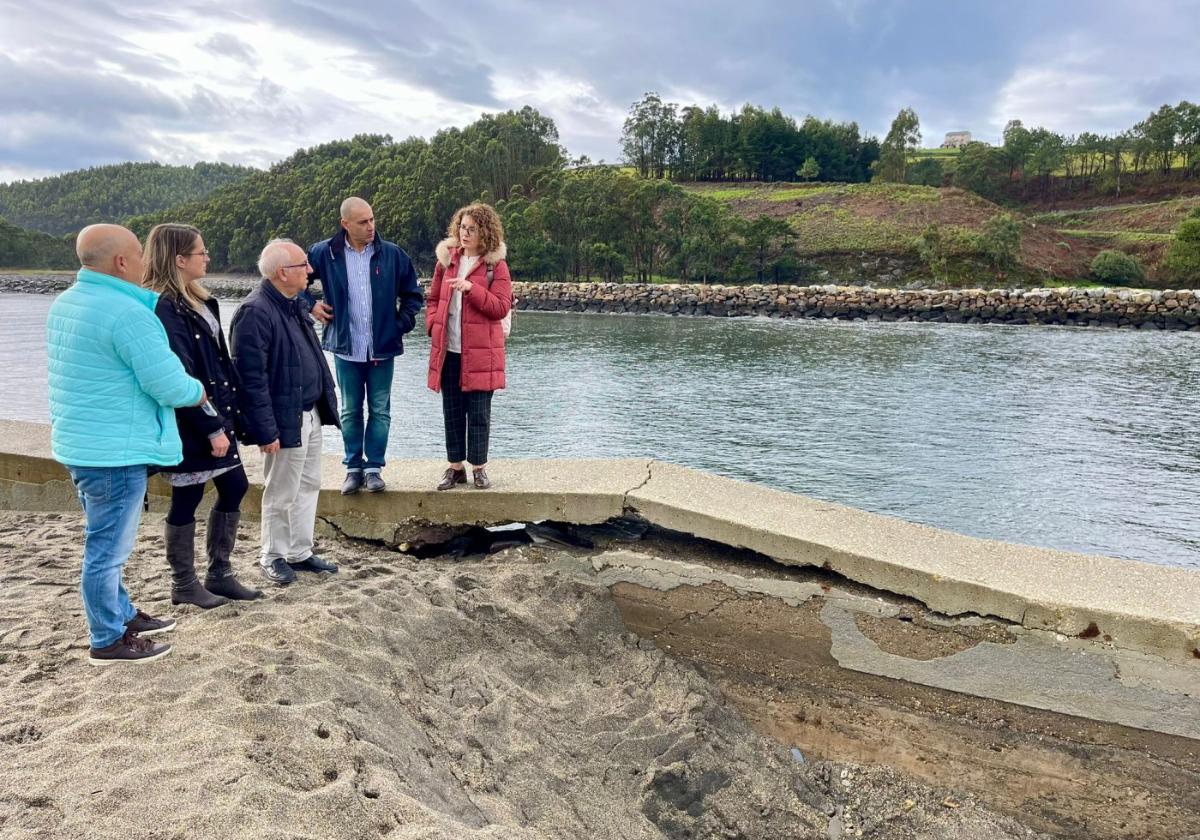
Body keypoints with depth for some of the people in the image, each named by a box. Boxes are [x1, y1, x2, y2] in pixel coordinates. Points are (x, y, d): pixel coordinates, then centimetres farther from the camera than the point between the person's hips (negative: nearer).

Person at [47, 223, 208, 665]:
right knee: (108, 548, 3)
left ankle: (123, 615, 37)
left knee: (105, 542, 22)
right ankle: (108, 641, 16)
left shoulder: (63, 304, 9)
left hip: (78, 443, 10)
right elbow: (168, 385, -22)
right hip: (115, 450, -10)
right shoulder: (126, 311, -21)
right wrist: (200, 392, -2)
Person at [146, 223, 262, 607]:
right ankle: (184, 585, 20)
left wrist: (229, 411, 11)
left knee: (234, 487, 12)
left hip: (214, 415, 9)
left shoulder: (195, 299, 11)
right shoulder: (164, 308, -18)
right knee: (187, 500, 4)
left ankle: (219, 575, 25)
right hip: (189, 424, -9)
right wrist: (212, 427, -20)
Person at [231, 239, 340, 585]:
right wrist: (266, 430, -21)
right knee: (281, 495, 6)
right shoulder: (255, 311, -19)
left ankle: (300, 553, 30)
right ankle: (274, 557, 24)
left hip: (310, 415, 9)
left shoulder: (294, 304, 10)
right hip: (285, 421, -9)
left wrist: (326, 402, 14)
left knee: (308, 486, 17)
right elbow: (251, 377, -21)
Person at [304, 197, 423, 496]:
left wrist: (403, 324, -1)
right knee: (350, 412, 9)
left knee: (380, 411, 5)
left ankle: (373, 468, 15)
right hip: (346, 347, 0)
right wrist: (310, 305, 2)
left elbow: (413, 294, 8)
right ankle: (354, 468, 19)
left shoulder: (392, 254, -2)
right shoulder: (324, 253, -2)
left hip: (382, 348, 0)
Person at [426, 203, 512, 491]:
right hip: (448, 349, 4)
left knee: (479, 412, 2)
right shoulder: (446, 259, 10)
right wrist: (434, 326, 0)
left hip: (480, 351, -4)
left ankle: (478, 467, 14)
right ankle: (455, 467, 19)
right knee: (452, 411, 9)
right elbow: (433, 299, 16)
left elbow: (501, 307, -9)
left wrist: (472, 289, -20)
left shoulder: (496, 264, -2)